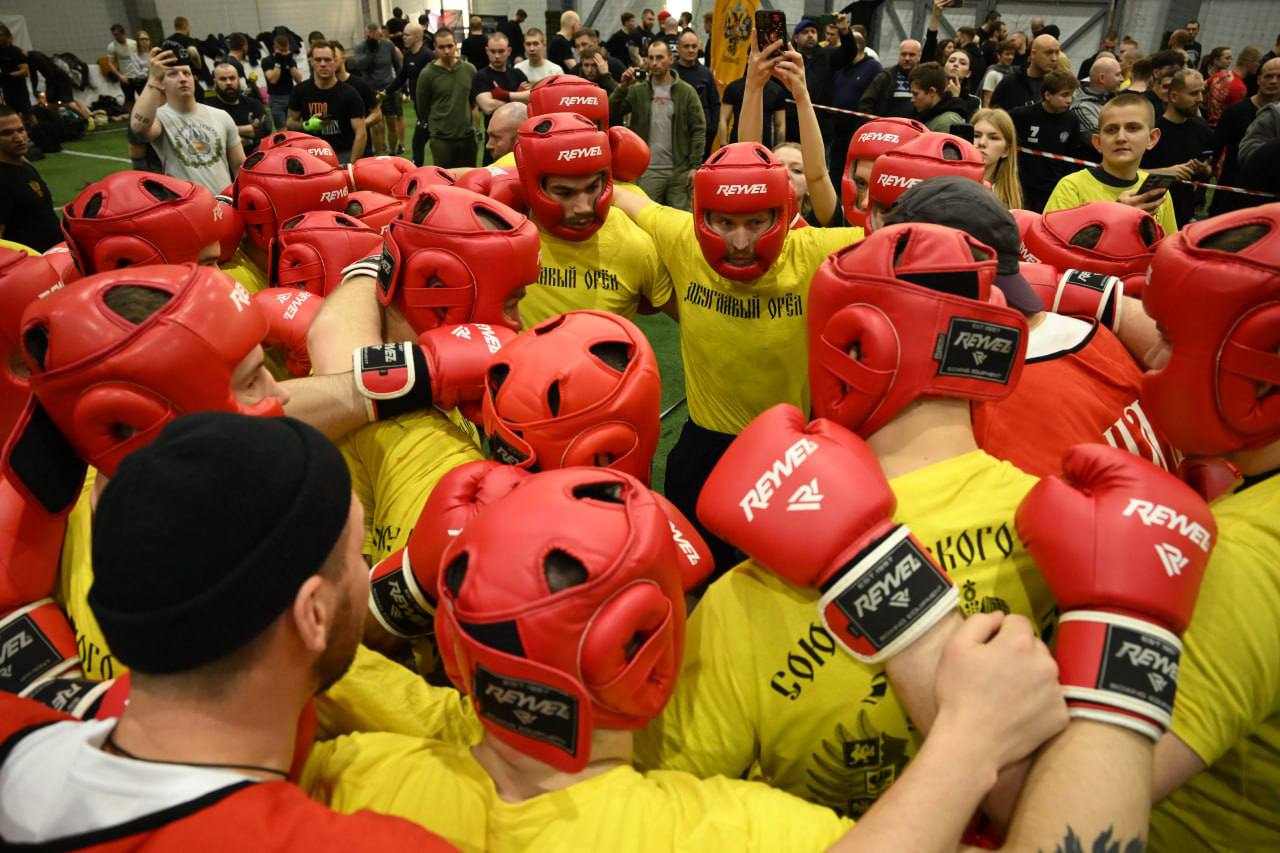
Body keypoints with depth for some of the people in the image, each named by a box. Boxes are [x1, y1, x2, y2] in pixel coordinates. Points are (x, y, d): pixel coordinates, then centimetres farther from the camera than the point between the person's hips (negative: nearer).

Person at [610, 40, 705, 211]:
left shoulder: (686, 91, 3)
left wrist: (695, 165, -8)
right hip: (647, 170, 1)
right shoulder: (637, 91, 6)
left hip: (680, 170, 0)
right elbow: (611, 113, -2)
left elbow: (698, 129, 0)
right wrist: (622, 87, -15)